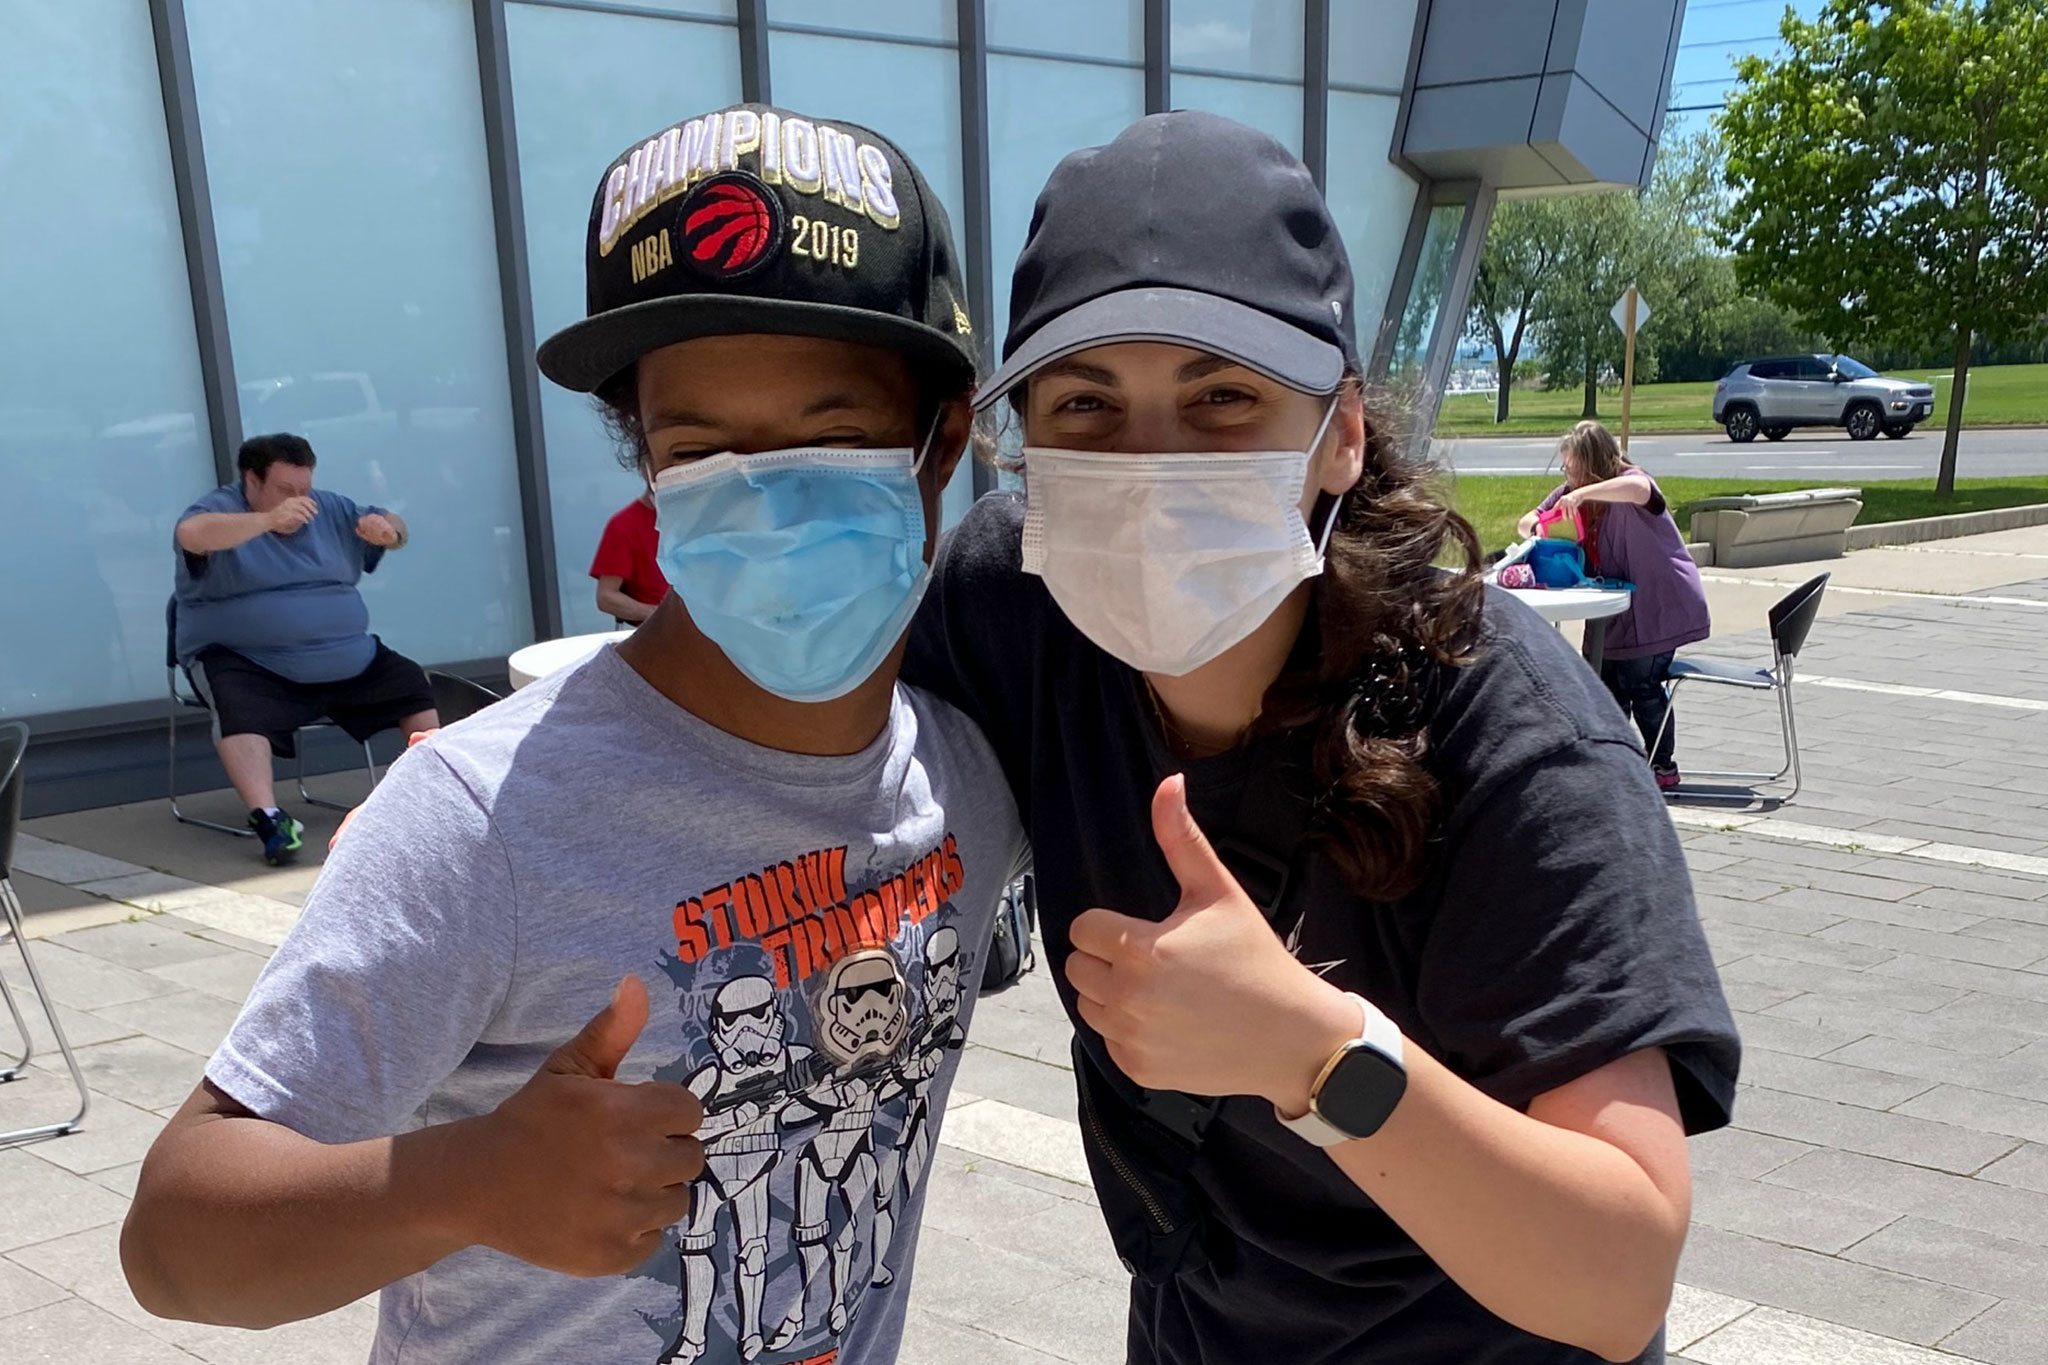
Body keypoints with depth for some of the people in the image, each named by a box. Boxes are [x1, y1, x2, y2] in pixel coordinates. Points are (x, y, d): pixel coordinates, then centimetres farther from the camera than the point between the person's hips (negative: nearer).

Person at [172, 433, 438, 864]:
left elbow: (395, 530, 14)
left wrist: (387, 529, -12)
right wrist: (269, 520, -41)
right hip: (247, 664, -6)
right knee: (241, 712, -35)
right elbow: (190, 534, -29)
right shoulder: (220, 508, -7)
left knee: (413, 685, 4)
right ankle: (268, 818, -47)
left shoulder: (330, 509, 12)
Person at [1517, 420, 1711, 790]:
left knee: (1643, 685, -6)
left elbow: (1637, 488, -42)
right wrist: (1538, 527, -16)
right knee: (1608, 687, 11)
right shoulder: (1570, 492, 7)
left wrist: (1583, 493, -45)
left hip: (1658, 605, -8)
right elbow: (1526, 522, 7)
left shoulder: (1631, 480, -17)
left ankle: (1663, 766, 8)